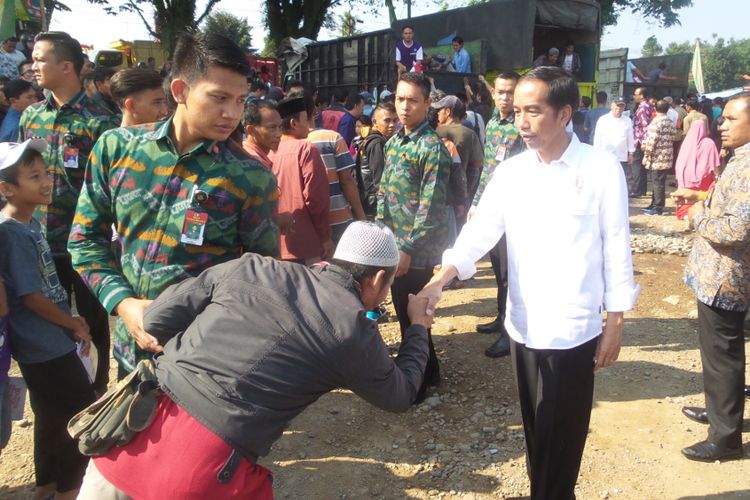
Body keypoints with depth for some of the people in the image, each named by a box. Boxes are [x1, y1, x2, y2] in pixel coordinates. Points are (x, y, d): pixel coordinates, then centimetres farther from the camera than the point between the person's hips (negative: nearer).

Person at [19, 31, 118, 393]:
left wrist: (106, 236, -13)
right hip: (41, 241, 5)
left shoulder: (99, 122, -11)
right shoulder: (30, 116, 7)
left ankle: (97, 388, 28)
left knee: (93, 322, 9)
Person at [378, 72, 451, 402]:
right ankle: (428, 371, 36)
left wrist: (407, 248, -21)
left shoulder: (432, 147, -15)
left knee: (411, 317, 3)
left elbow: (430, 205, -20)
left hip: (417, 250, -8)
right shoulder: (394, 142, 10)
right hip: (394, 245, 8)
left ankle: (416, 384, 22)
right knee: (405, 312, 18)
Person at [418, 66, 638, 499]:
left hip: (575, 330, -4)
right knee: (537, 431, 20)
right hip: (524, 327, 4)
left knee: (561, 438, 8)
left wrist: (615, 323, -4)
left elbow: (617, 249, -5)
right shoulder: (511, 172, 2)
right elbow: (479, 230, -6)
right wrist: (438, 282, -20)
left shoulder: (601, 169, -9)